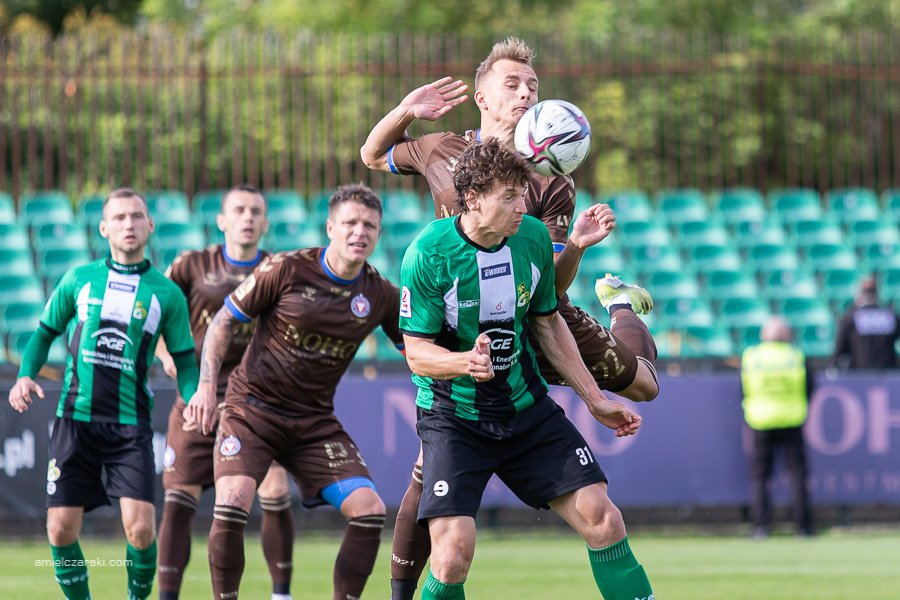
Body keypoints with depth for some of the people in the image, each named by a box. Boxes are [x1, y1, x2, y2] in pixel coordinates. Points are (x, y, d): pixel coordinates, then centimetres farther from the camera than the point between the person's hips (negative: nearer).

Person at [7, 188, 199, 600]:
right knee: (60, 530, -4)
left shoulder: (166, 294, 5)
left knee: (140, 527, -15)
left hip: (131, 424, -1)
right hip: (75, 418, 1)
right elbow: (45, 333, 16)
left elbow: (185, 360, 8)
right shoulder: (78, 280, 8)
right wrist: (26, 376, -2)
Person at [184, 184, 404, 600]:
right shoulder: (287, 269, -10)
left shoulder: (380, 295, -1)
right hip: (252, 408, -4)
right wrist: (206, 386, -12)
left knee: (369, 509, -11)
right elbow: (223, 321, -2)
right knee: (232, 502, -24)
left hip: (315, 421, 4)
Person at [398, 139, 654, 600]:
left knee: (601, 519, -4)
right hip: (454, 417, -4)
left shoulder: (533, 237, -4)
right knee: (453, 553, -18)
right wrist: (466, 361, -36)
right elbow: (416, 352, -14)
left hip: (525, 406, 4)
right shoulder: (428, 254, -18)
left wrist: (595, 399, 14)